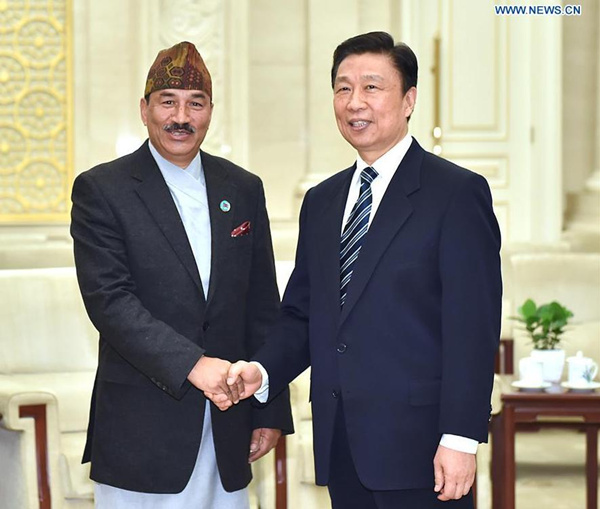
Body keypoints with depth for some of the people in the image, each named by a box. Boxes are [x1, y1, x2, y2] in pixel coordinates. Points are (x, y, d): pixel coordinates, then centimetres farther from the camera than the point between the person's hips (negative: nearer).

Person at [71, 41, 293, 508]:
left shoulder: (244, 189, 11)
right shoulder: (101, 190, -2)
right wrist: (190, 364, -22)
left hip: (226, 428, 4)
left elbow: (262, 308, 12)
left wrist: (270, 412, 10)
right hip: (142, 430, -3)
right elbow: (109, 300, -13)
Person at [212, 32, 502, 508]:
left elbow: (472, 327, -10)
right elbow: (301, 314, 16)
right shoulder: (321, 201, 16)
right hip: (341, 449, 6)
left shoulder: (457, 193, -5)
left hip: (417, 446, -6)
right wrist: (263, 371, -4)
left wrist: (460, 439, -16)